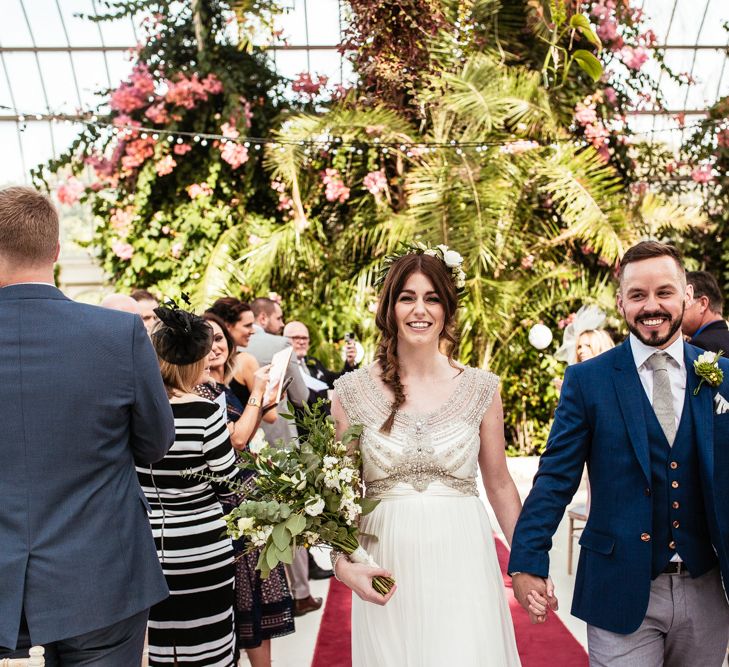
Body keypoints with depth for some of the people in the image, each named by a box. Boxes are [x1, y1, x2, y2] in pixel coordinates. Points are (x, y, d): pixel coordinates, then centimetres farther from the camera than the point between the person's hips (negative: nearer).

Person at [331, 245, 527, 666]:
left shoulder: (481, 389, 0)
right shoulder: (353, 392, -2)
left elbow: (500, 484, 8)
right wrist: (344, 564, -10)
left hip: (462, 565, 0)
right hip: (387, 568, 0)